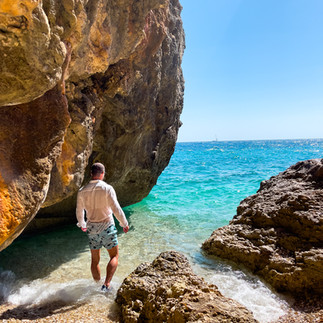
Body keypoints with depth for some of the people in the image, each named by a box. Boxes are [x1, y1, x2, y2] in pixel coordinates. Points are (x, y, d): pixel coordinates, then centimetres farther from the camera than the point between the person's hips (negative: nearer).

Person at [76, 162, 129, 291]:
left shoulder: (82, 191, 0)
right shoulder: (107, 188, -14)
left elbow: (79, 212, 12)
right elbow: (116, 209, -15)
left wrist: (82, 225, 30)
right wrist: (124, 224, 0)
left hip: (92, 228, 4)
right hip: (107, 227, -4)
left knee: (95, 260, 17)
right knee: (114, 256, 8)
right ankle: (106, 284, -5)